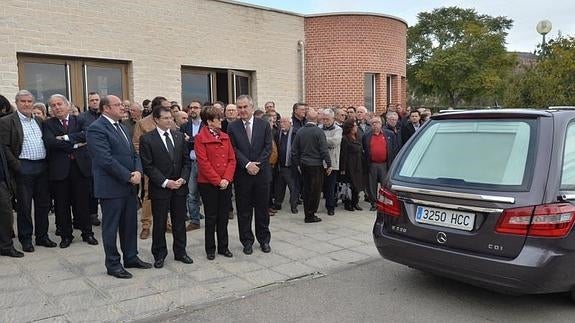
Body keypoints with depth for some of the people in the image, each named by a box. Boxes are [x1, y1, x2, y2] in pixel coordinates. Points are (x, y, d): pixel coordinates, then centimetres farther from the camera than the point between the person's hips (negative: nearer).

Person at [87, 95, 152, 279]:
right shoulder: (96, 129, -13)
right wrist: (129, 176, -16)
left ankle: (131, 257, 29)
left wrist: (138, 171, -5)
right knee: (111, 227, 5)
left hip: (129, 186, 8)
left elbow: (133, 153, 14)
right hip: (112, 186, -8)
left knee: (130, 224, 15)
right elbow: (106, 160, -21)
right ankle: (113, 264, 17)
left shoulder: (121, 127, 15)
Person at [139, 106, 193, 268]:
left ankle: (180, 252, 26)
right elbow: (148, 166, -10)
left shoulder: (179, 136, 8)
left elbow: (186, 160, 8)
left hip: (180, 186, 4)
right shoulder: (147, 139, -6)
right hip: (159, 188, -4)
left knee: (180, 221, 12)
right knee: (159, 223, 7)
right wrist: (165, 182, -16)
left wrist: (183, 178, -7)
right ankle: (159, 254, 22)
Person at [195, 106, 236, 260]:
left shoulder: (225, 136, 8)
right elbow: (203, 163, -13)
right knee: (211, 217, 6)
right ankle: (210, 249, 19)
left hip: (226, 183, 5)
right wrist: (218, 181, -15)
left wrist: (226, 179, -8)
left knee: (223, 216, 11)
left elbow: (232, 159, 5)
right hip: (208, 184, -5)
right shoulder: (200, 138, -8)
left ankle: (223, 247, 24)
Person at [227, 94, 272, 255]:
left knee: (262, 209, 10)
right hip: (242, 174, 0)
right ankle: (247, 241, 19)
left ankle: (264, 239, 23)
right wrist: (247, 164, -15)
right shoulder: (232, 127, 1)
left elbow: (268, 147, -1)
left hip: (262, 173, 1)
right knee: (244, 210, 7)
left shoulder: (264, 125, 3)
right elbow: (234, 149, -4)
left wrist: (257, 164, -11)